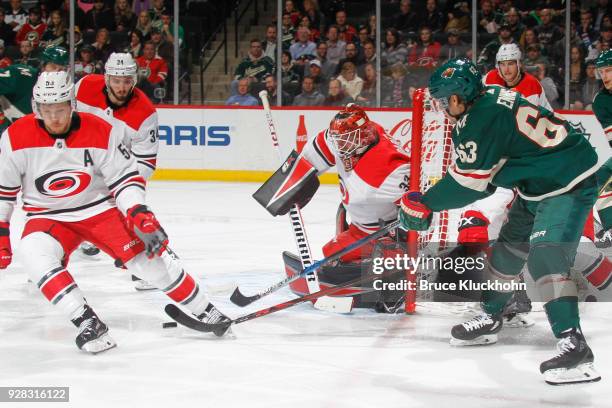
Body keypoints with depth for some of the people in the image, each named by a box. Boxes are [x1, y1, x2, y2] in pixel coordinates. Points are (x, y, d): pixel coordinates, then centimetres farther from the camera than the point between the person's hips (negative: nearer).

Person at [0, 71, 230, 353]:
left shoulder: (101, 133, -15)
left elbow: (125, 177, -8)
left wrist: (139, 213, -22)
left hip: (99, 208, 0)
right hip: (48, 216, 0)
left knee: (148, 254, -12)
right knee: (33, 253, -31)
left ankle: (203, 310, 6)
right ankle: (87, 322, -29)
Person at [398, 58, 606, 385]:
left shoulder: (484, 119, -25)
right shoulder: (489, 99, 4)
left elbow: (468, 181, -19)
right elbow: (481, 169, 16)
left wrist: (425, 203, -7)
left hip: (569, 184, -11)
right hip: (540, 182, 11)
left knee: (545, 257, -23)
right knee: (509, 246, 21)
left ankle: (573, 347, -30)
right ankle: (490, 318, 38)